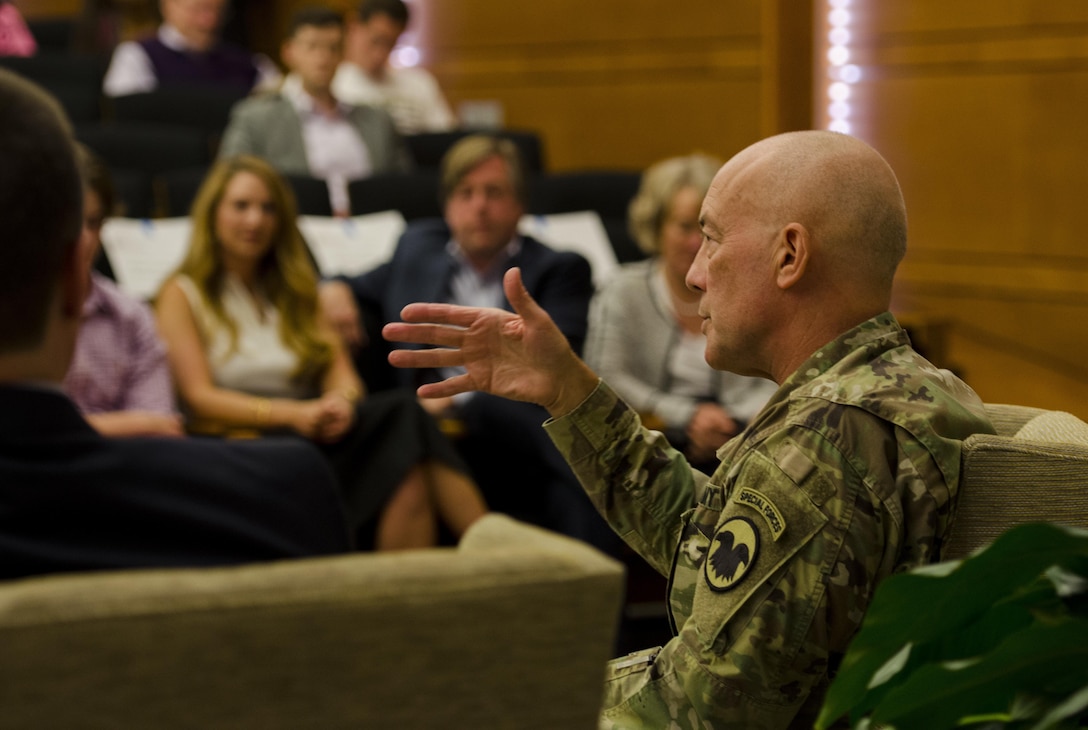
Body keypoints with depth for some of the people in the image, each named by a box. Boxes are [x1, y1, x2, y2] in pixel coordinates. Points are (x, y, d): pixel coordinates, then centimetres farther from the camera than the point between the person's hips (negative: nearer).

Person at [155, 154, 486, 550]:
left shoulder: (294, 290, 27)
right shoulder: (182, 295, 10)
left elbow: (340, 370, 15)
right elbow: (199, 397, -4)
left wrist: (341, 401, -12)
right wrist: (291, 414, -19)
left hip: (315, 434, 5)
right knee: (403, 414, -33)